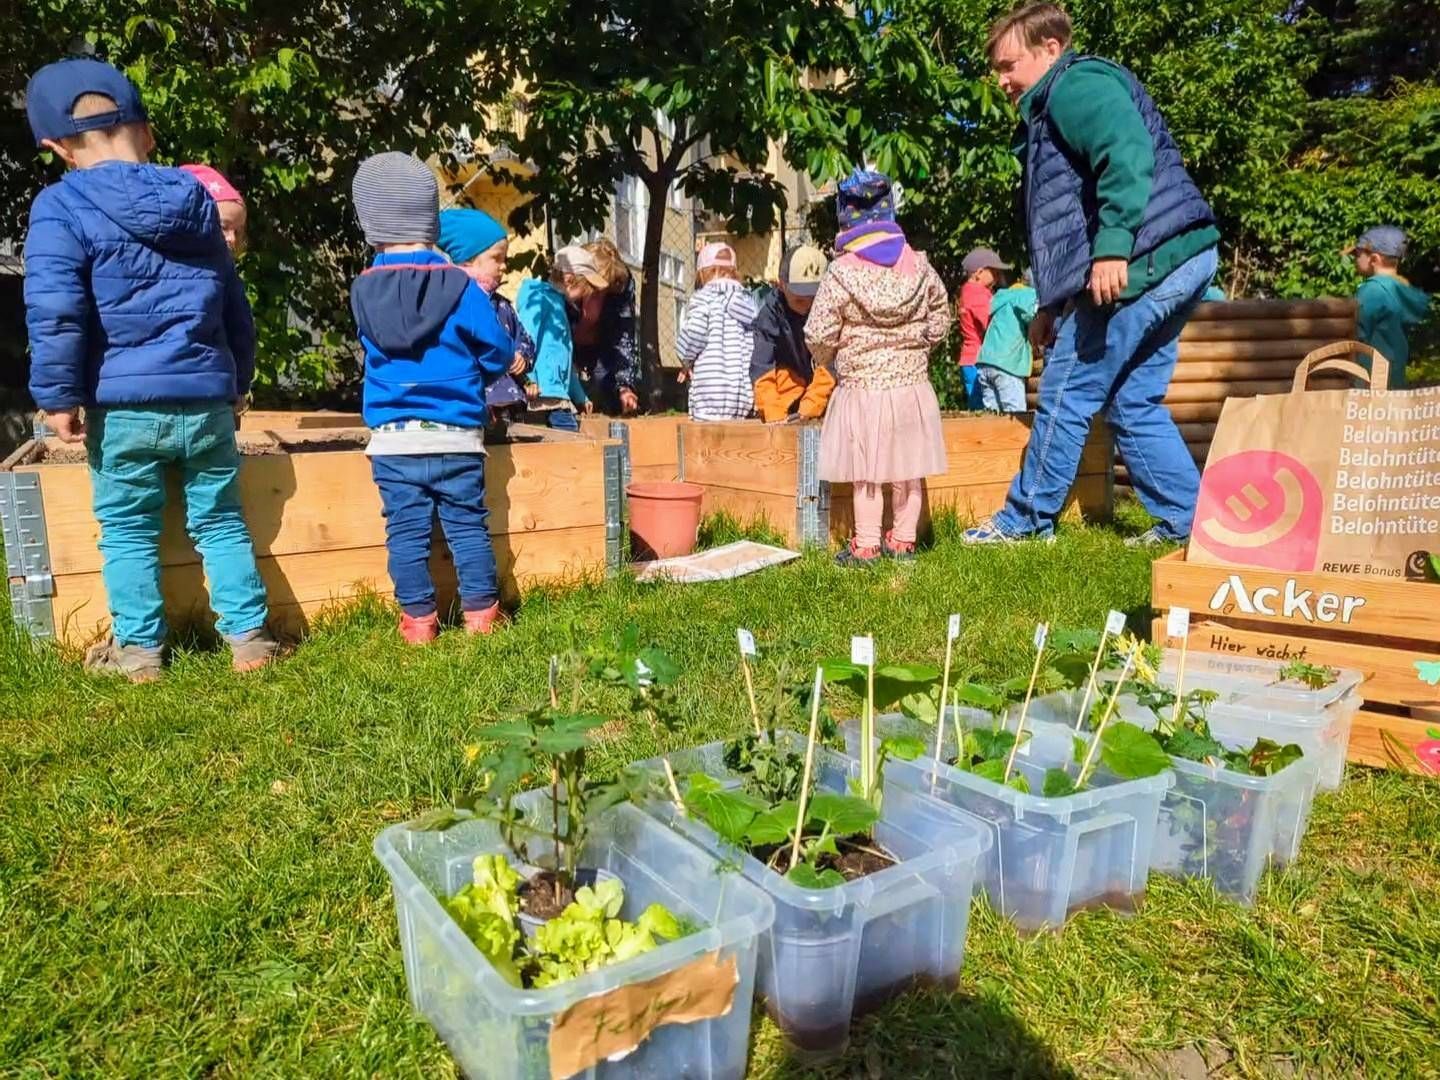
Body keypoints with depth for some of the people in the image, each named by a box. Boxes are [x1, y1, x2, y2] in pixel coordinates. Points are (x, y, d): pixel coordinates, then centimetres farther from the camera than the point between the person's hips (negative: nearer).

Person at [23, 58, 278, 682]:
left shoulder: (61, 206, -4)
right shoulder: (196, 200, 10)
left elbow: (54, 310, -14)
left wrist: (58, 395, -5)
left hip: (122, 405, -3)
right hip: (207, 399, 3)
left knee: (127, 530, 11)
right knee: (221, 522, 12)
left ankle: (138, 648, 20)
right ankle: (248, 637, 15)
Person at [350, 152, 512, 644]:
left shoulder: (363, 290, 2)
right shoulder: (460, 286, -7)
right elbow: (499, 354, -2)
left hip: (393, 439, 2)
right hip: (455, 436, -1)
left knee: (406, 532, 8)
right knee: (468, 526, 8)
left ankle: (418, 619, 12)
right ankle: (481, 612, 13)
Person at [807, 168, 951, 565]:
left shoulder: (841, 273, -10)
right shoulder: (920, 266, 2)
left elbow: (819, 336, -9)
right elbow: (940, 320, 11)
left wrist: (827, 359, 11)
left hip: (862, 388, -4)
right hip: (912, 385, 4)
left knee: (867, 473, 3)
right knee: (908, 469, 12)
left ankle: (866, 545, 7)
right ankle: (903, 540, 20)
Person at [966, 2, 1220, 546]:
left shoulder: (1076, 85, -4)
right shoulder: (1052, 108, 27)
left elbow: (1128, 154, -24)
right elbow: (1065, 217, 29)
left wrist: (1113, 248, -31)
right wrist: (1053, 304, 26)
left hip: (1142, 262, -10)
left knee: (1066, 392, -3)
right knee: (1134, 402, 13)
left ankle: (1027, 519, 7)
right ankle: (1185, 518, 15)